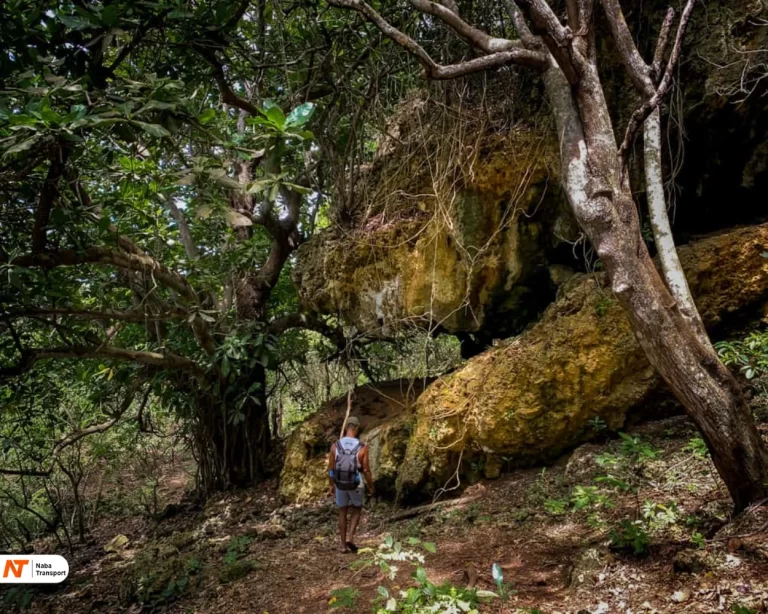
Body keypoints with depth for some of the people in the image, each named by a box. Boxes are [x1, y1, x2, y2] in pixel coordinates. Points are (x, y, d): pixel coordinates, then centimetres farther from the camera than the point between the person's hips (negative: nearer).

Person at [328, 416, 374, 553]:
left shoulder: (335, 446, -10)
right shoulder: (362, 448, -17)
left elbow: (331, 469, -3)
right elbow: (366, 471, -13)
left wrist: (332, 486, 10)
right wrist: (371, 487, 2)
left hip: (340, 484, 2)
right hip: (356, 485, -2)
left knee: (343, 512, 18)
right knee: (357, 510, 21)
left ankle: (343, 545, 19)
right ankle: (350, 538, 6)